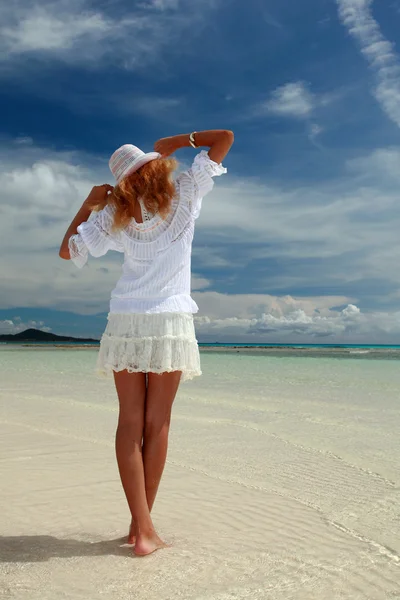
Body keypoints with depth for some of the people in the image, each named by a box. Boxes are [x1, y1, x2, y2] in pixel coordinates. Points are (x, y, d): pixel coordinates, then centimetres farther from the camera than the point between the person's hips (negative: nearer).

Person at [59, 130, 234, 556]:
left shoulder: (113, 213, 5)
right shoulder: (183, 194, 2)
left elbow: (68, 251, 9)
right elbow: (225, 137, 6)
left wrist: (89, 203, 17)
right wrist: (178, 141, 12)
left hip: (125, 323, 2)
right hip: (170, 322, -1)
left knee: (130, 421, 2)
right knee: (156, 423, 4)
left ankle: (142, 527, -2)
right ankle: (142, 524, 11)